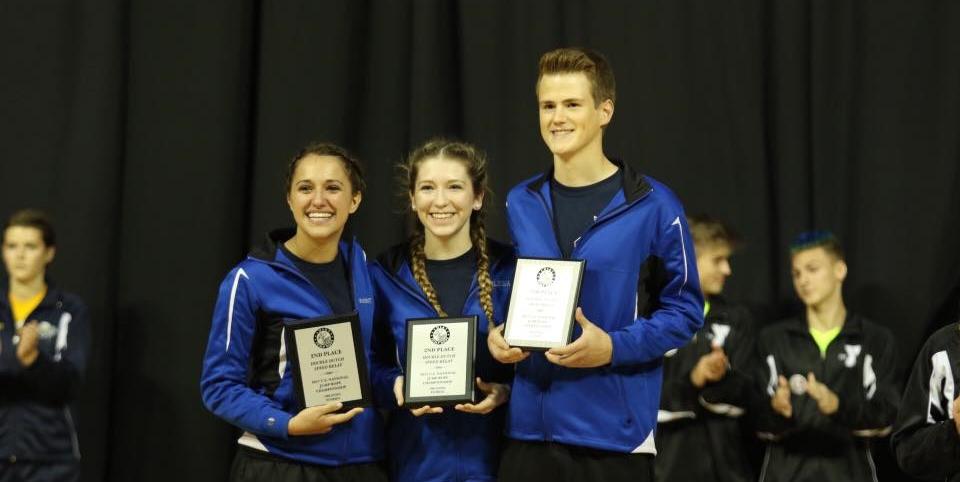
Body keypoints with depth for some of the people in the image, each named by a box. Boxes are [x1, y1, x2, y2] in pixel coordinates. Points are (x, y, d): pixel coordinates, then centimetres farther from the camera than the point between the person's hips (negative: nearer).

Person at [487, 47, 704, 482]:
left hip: (615, 434, -4)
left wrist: (614, 347, -17)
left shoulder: (653, 207, -4)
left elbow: (684, 310, -3)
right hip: (529, 429, 4)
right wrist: (498, 334, 1)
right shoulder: (520, 204, 10)